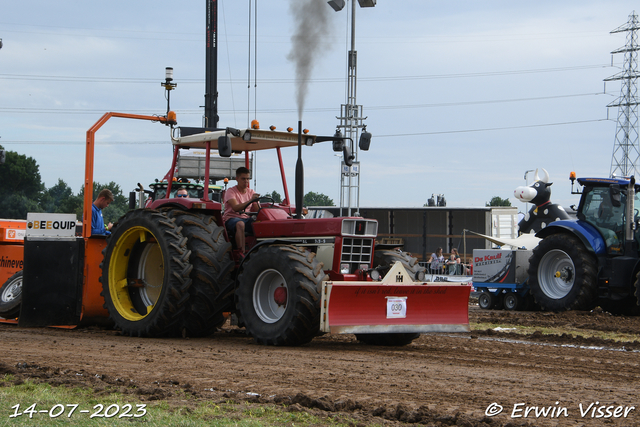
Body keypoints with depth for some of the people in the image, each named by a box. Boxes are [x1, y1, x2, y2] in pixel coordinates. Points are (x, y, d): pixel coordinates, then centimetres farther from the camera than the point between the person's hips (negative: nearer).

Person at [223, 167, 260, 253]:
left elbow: (257, 210, 5)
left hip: (246, 218, 5)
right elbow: (236, 208, -24)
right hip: (231, 218, -5)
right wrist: (250, 200, -35)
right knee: (240, 224, -41)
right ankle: (242, 252, -45)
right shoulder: (231, 191, -5)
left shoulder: (251, 192, 13)